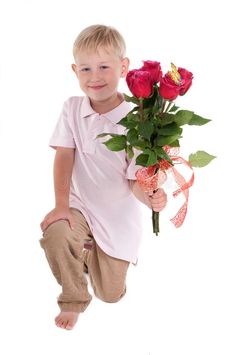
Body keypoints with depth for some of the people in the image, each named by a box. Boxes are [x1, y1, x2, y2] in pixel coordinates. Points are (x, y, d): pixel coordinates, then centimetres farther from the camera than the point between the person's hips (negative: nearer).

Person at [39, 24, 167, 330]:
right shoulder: (72, 109, -7)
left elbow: (135, 180, -17)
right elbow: (64, 156, -11)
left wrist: (150, 198, -39)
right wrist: (61, 205, -22)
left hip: (117, 218, -1)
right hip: (80, 206, 1)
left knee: (111, 294, 4)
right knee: (54, 235, -33)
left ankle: (93, 257, 41)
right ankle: (73, 301, -3)